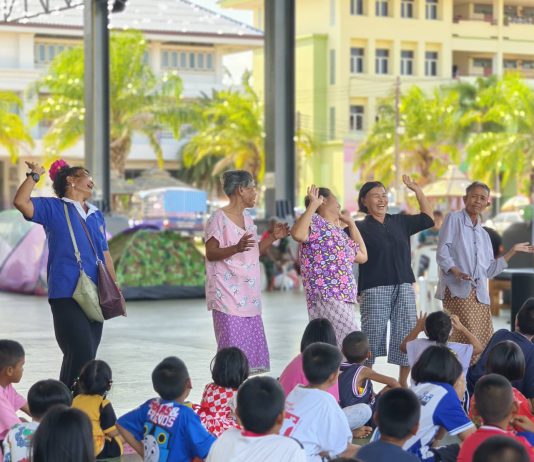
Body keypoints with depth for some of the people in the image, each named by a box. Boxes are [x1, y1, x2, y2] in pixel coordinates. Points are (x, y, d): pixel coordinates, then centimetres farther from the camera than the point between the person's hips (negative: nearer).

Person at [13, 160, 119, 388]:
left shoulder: (97, 215, 18)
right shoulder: (54, 208, 1)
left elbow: (105, 255, 20)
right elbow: (20, 202, -15)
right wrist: (34, 175, -9)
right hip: (66, 295, -6)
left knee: (86, 356, 8)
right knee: (81, 353, -16)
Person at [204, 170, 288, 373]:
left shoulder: (247, 218, 15)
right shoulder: (219, 219, -10)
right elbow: (210, 253, -14)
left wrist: (273, 237, 10)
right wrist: (236, 248, -29)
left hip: (248, 296, 8)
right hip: (228, 295, -8)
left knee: (251, 347, 7)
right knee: (232, 348, -8)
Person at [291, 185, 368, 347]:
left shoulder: (340, 231, 23)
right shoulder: (314, 221, -3)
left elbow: (362, 256, 27)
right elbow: (298, 234, -25)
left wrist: (351, 224, 30)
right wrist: (312, 205, -18)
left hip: (345, 300, 9)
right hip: (326, 297, -9)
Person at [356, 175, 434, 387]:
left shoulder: (400, 222, 16)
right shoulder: (360, 227, 0)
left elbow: (427, 218, 25)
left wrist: (417, 190, 19)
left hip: (403, 287, 5)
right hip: (374, 289, -5)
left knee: (407, 335, 3)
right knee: (372, 337, -4)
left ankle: (403, 382, 14)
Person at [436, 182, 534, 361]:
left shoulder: (484, 235, 23)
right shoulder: (454, 219, 4)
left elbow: (489, 271, 20)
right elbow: (442, 253, -6)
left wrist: (513, 251, 17)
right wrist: (456, 272, -23)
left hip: (479, 294, 7)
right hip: (457, 289, -7)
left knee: (486, 342, -1)